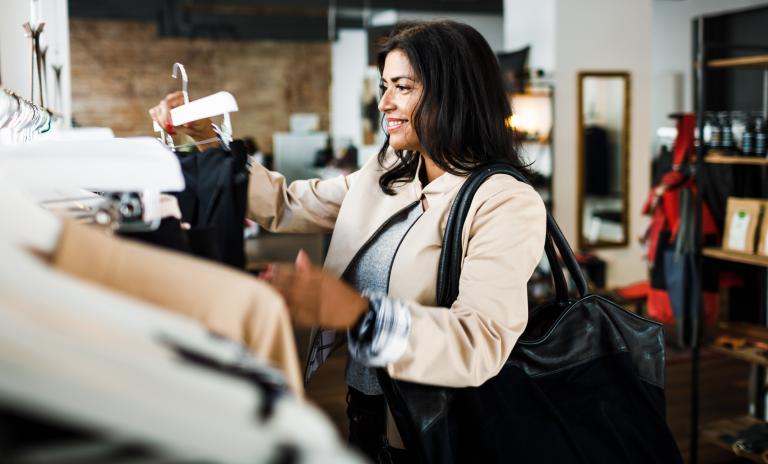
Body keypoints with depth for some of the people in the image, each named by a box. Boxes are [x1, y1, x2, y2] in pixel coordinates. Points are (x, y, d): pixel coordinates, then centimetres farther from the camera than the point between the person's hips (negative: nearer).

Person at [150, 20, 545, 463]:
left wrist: (354, 312, -42)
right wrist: (207, 137, 5)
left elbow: (483, 343, -29)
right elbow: (286, 205, 13)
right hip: (361, 413, 6)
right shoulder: (383, 177, 5)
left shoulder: (508, 203, -17)